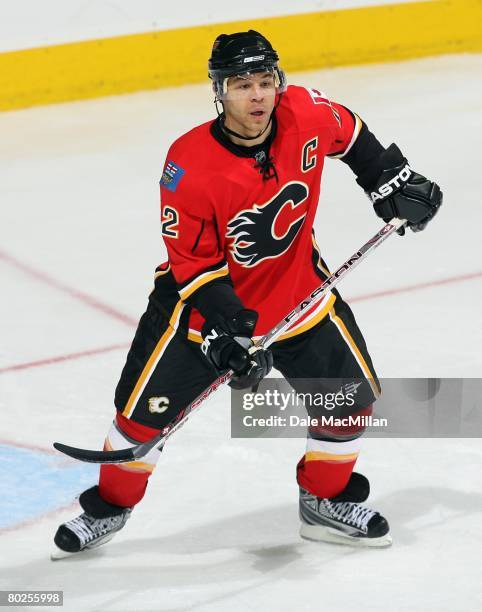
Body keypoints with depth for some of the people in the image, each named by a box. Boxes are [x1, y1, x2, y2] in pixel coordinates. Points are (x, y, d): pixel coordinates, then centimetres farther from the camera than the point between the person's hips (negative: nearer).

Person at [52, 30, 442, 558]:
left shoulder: (306, 114, -18)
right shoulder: (189, 165, -28)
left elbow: (350, 136, 7)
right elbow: (194, 261, -20)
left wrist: (394, 183, 6)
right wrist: (227, 329, -28)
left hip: (297, 291, 4)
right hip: (203, 297, -3)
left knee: (351, 396, 3)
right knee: (146, 409, -1)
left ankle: (327, 502, 27)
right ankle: (109, 507, 24)